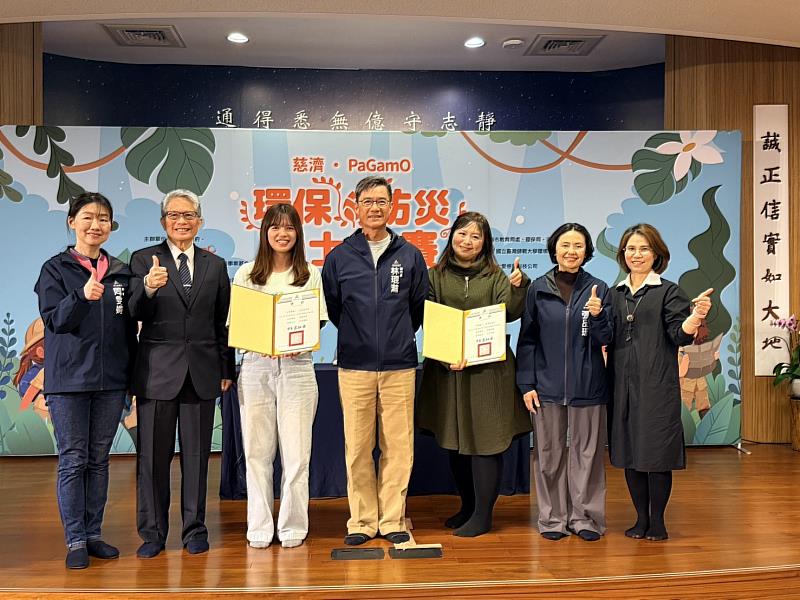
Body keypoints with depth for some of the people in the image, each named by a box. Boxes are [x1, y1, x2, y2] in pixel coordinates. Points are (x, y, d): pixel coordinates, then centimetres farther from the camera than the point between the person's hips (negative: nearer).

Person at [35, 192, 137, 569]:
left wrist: (132, 372, 8)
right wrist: (82, 297, -28)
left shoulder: (121, 272, 9)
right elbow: (53, 319, -10)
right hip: (69, 379, -3)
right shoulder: (55, 269, 0)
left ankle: (93, 534, 20)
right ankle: (75, 541, 10)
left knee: (99, 459, 10)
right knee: (72, 460, 1)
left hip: (111, 380, 3)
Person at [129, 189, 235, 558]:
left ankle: (195, 529, 21)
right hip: (157, 371, -1)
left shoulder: (215, 265, 10)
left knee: (197, 454, 9)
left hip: (202, 371, 2)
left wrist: (226, 369, 10)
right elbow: (135, 314, -9)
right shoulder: (144, 260, 3)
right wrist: (148, 289, -30)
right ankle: (152, 533, 19)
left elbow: (222, 322, 11)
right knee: (153, 455, 5)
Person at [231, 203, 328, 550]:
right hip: (255, 367, 1)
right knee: (257, 450, 5)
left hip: (296, 367, -1)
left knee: (296, 452, 1)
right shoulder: (246, 274, 9)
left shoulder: (310, 275, 8)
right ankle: (259, 527, 17)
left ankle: (292, 527, 14)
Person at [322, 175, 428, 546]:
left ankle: (392, 519, 16)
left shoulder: (410, 255, 6)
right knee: (357, 447, 3)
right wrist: (358, 337, 11)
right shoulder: (339, 257, 5)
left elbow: (421, 307, 14)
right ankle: (362, 520, 15)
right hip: (355, 366, 0)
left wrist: (399, 337, 11)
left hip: (400, 366, 0)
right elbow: (331, 308, 13)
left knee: (398, 446, 3)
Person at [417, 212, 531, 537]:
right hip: (447, 369, 2)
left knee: (485, 440, -1)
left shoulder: (495, 276, 6)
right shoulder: (435, 276, 6)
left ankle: (482, 515, 10)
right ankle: (468, 506, 28)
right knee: (454, 441, 11)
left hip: (488, 369, -2)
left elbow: (509, 314, -7)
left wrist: (516, 288, -25)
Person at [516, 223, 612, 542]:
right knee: (549, 453, 7)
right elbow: (527, 339, 4)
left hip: (587, 386, 0)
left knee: (586, 452, 7)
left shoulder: (598, 289, 2)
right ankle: (553, 517, 20)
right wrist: (526, 383, -2)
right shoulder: (538, 289, 2)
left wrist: (597, 315, -18)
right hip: (547, 385, 0)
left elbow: (606, 340, 2)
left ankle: (585, 516, 20)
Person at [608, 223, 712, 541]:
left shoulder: (668, 292, 1)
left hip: (657, 386, -4)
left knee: (657, 452, 0)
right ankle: (641, 518, 23)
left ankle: (657, 520, 16)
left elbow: (679, 335, -8)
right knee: (629, 452, 9)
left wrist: (696, 316, -26)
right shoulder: (614, 294, 13)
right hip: (623, 385, 4)